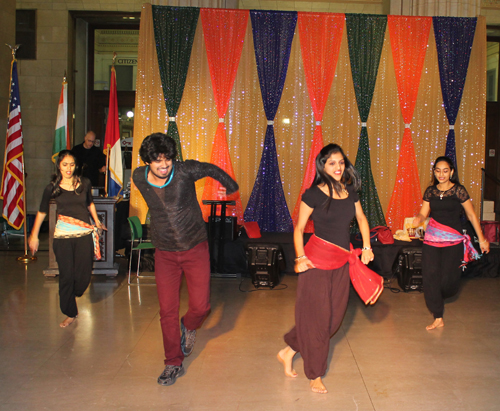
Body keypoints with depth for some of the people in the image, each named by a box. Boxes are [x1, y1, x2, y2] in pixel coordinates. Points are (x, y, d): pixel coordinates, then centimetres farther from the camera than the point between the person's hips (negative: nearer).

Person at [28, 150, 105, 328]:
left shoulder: (84, 183, 5)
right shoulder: (52, 188, 1)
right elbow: (42, 212, 11)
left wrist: (97, 221, 21)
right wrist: (34, 235, 12)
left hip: (84, 234, 1)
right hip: (63, 235, -1)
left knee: (83, 275, -2)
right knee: (66, 275, 1)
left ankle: (72, 294, 35)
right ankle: (70, 313, 18)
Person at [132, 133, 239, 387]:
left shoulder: (185, 170, -16)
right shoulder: (139, 178, -6)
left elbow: (212, 170, 4)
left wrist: (232, 187, 20)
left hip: (195, 249, -2)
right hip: (165, 253, 2)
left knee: (201, 306, -6)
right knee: (167, 311, 2)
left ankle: (188, 326, 32)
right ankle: (173, 364, 20)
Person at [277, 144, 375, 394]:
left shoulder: (349, 191, 6)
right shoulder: (313, 194, -10)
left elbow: (361, 219, 20)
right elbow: (299, 228, -6)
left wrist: (366, 247, 12)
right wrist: (300, 257, -16)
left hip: (341, 261, 7)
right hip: (317, 259, -7)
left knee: (334, 315, 12)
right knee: (316, 316, 2)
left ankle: (289, 352, 28)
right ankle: (315, 376, 19)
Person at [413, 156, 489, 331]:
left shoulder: (458, 190, -4)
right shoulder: (430, 191, 6)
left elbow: (471, 215, 1)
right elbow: (424, 213, 6)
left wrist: (481, 238, 2)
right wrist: (418, 219, -18)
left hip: (453, 240, -3)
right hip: (432, 239, 3)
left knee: (448, 279, -5)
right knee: (430, 276, -4)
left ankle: (438, 299, 33)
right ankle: (438, 318, 7)